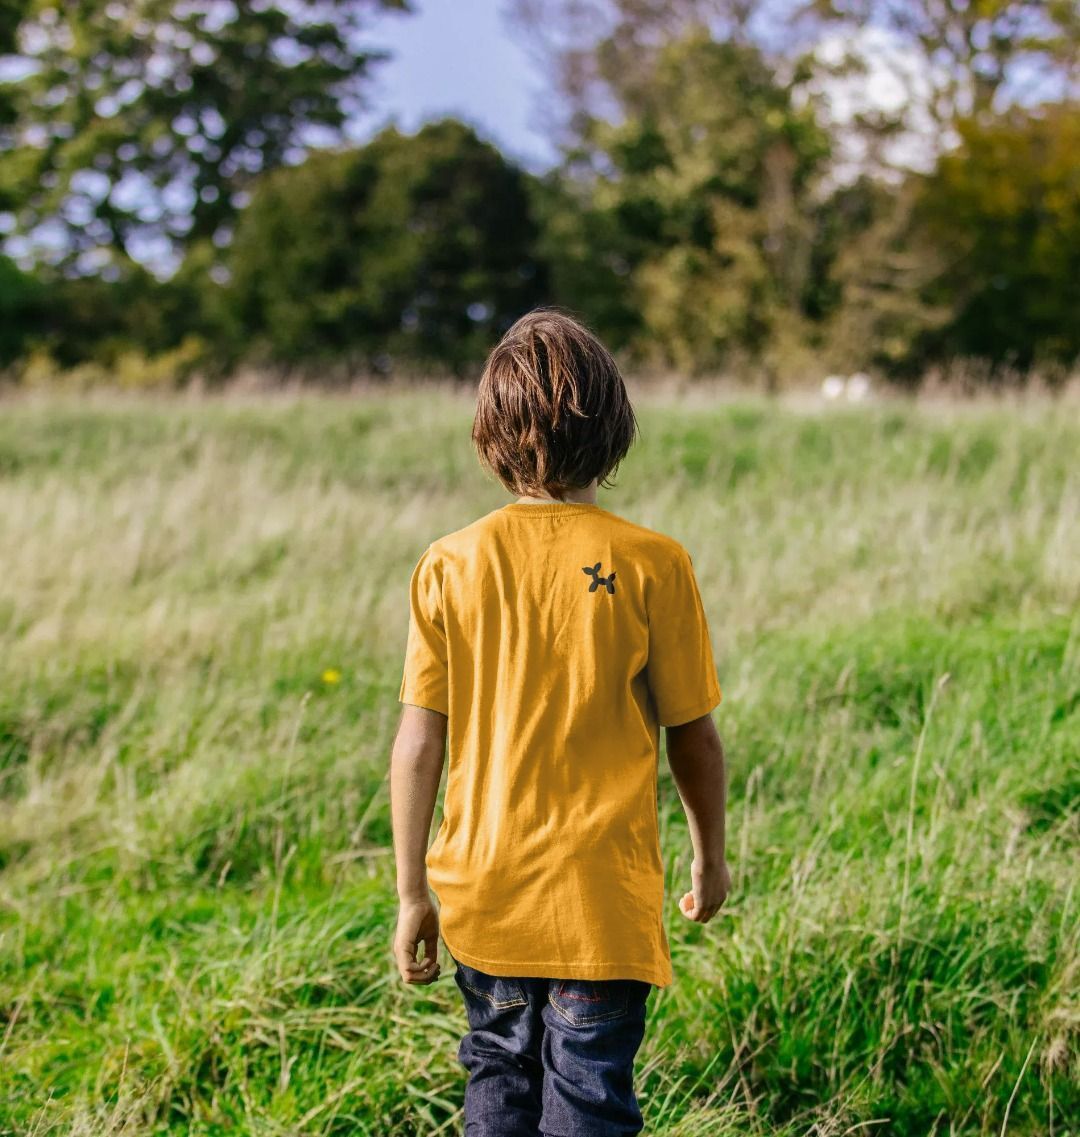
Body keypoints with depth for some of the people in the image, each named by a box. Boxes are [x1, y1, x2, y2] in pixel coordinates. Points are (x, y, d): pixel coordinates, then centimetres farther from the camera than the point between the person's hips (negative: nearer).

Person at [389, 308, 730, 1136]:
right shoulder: (652, 563, -11)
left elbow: (418, 745, -5)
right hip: (603, 899, -2)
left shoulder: (450, 565, -6)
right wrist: (711, 857, 13)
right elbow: (693, 736, -4)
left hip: (483, 895, 3)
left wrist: (412, 894, 5)